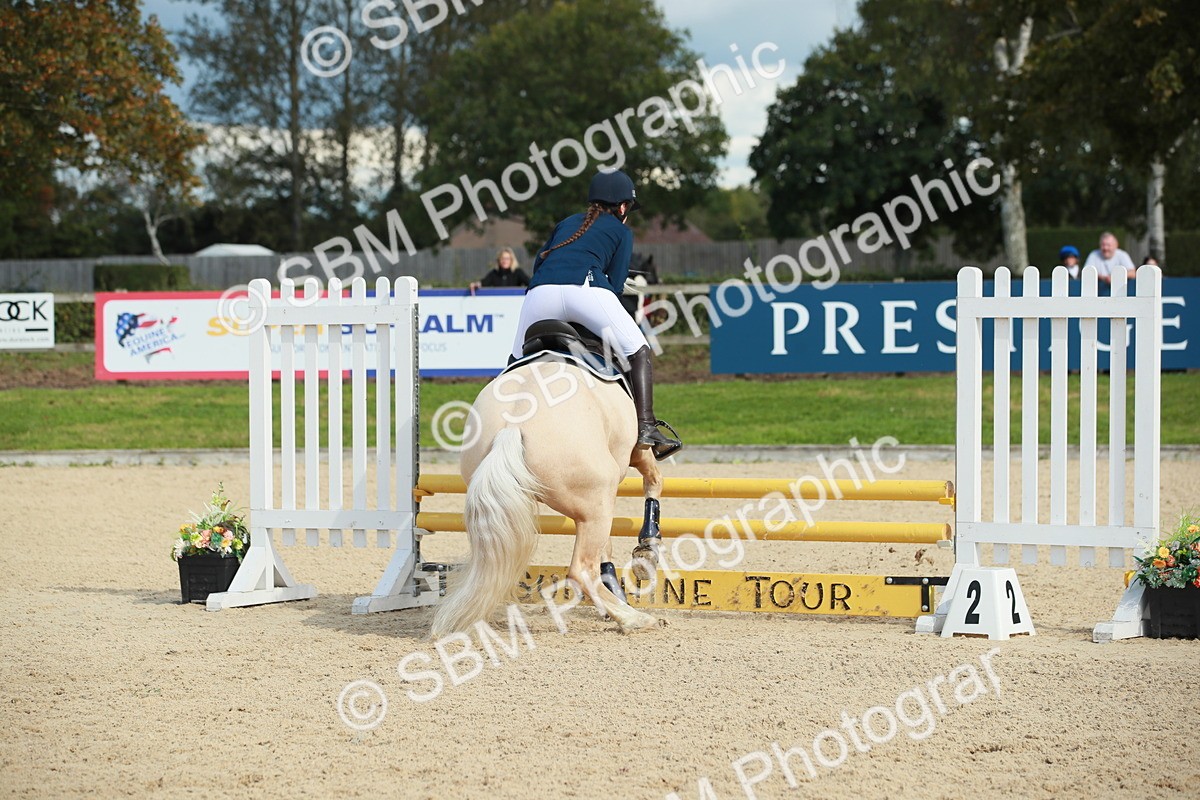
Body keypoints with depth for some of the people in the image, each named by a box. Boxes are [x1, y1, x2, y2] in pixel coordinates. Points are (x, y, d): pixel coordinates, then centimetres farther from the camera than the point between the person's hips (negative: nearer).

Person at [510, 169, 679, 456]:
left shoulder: (567, 223, 36)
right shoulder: (622, 231, 25)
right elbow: (616, 284, 15)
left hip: (540, 290, 3)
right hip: (586, 288, -3)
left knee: (519, 360, 21)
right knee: (638, 351, 9)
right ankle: (645, 429, -4)